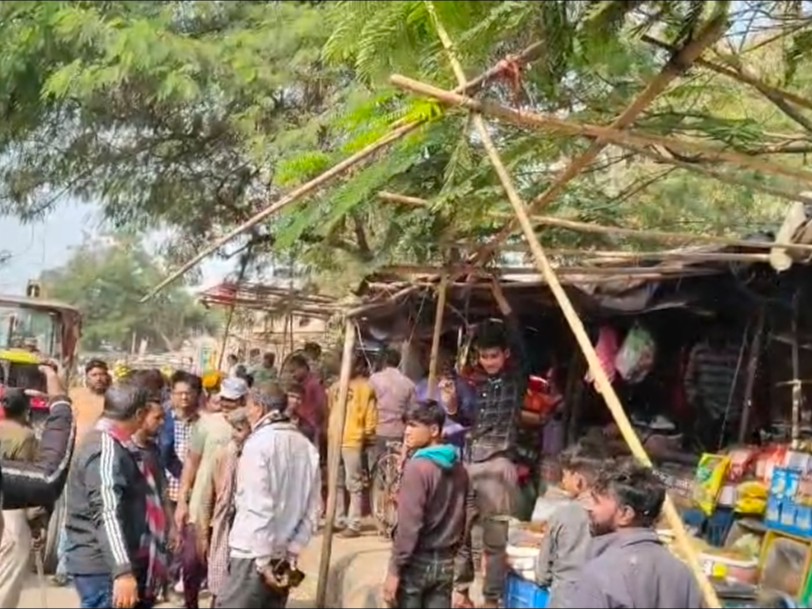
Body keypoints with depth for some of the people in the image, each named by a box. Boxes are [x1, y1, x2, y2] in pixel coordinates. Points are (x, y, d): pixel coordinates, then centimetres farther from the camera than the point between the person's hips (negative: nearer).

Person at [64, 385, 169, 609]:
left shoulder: (116, 444, 12)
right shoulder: (105, 448, -19)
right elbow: (107, 514, -30)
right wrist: (122, 571, -37)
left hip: (120, 565, 10)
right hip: (104, 569, -10)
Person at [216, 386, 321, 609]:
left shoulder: (259, 442, -11)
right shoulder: (306, 445, 7)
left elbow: (258, 507, -16)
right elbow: (313, 508, 5)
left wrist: (263, 561, -13)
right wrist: (291, 554, 7)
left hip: (252, 556, -6)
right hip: (282, 558, 6)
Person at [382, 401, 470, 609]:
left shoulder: (417, 467, -16)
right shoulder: (458, 469, 7)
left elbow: (409, 525, -19)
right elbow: (462, 522, 11)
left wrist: (394, 570, -15)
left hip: (417, 561, -6)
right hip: (445, 562, 6)